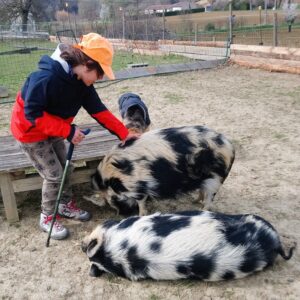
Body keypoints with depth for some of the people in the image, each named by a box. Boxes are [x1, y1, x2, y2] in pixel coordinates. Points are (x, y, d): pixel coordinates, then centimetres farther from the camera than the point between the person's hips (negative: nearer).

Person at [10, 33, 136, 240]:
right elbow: (33, 114, -32)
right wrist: (68, 130, -34)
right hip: (30, 132, -7)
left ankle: (67, 205, 38)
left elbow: (99, 110, -8)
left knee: (64, 168, 15)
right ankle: (47, 218, 19)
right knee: (53, 175, -3)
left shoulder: (82, 82, -11)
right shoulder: (46, 77, -35)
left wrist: (124, 133, -13)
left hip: (54, 131, 7)